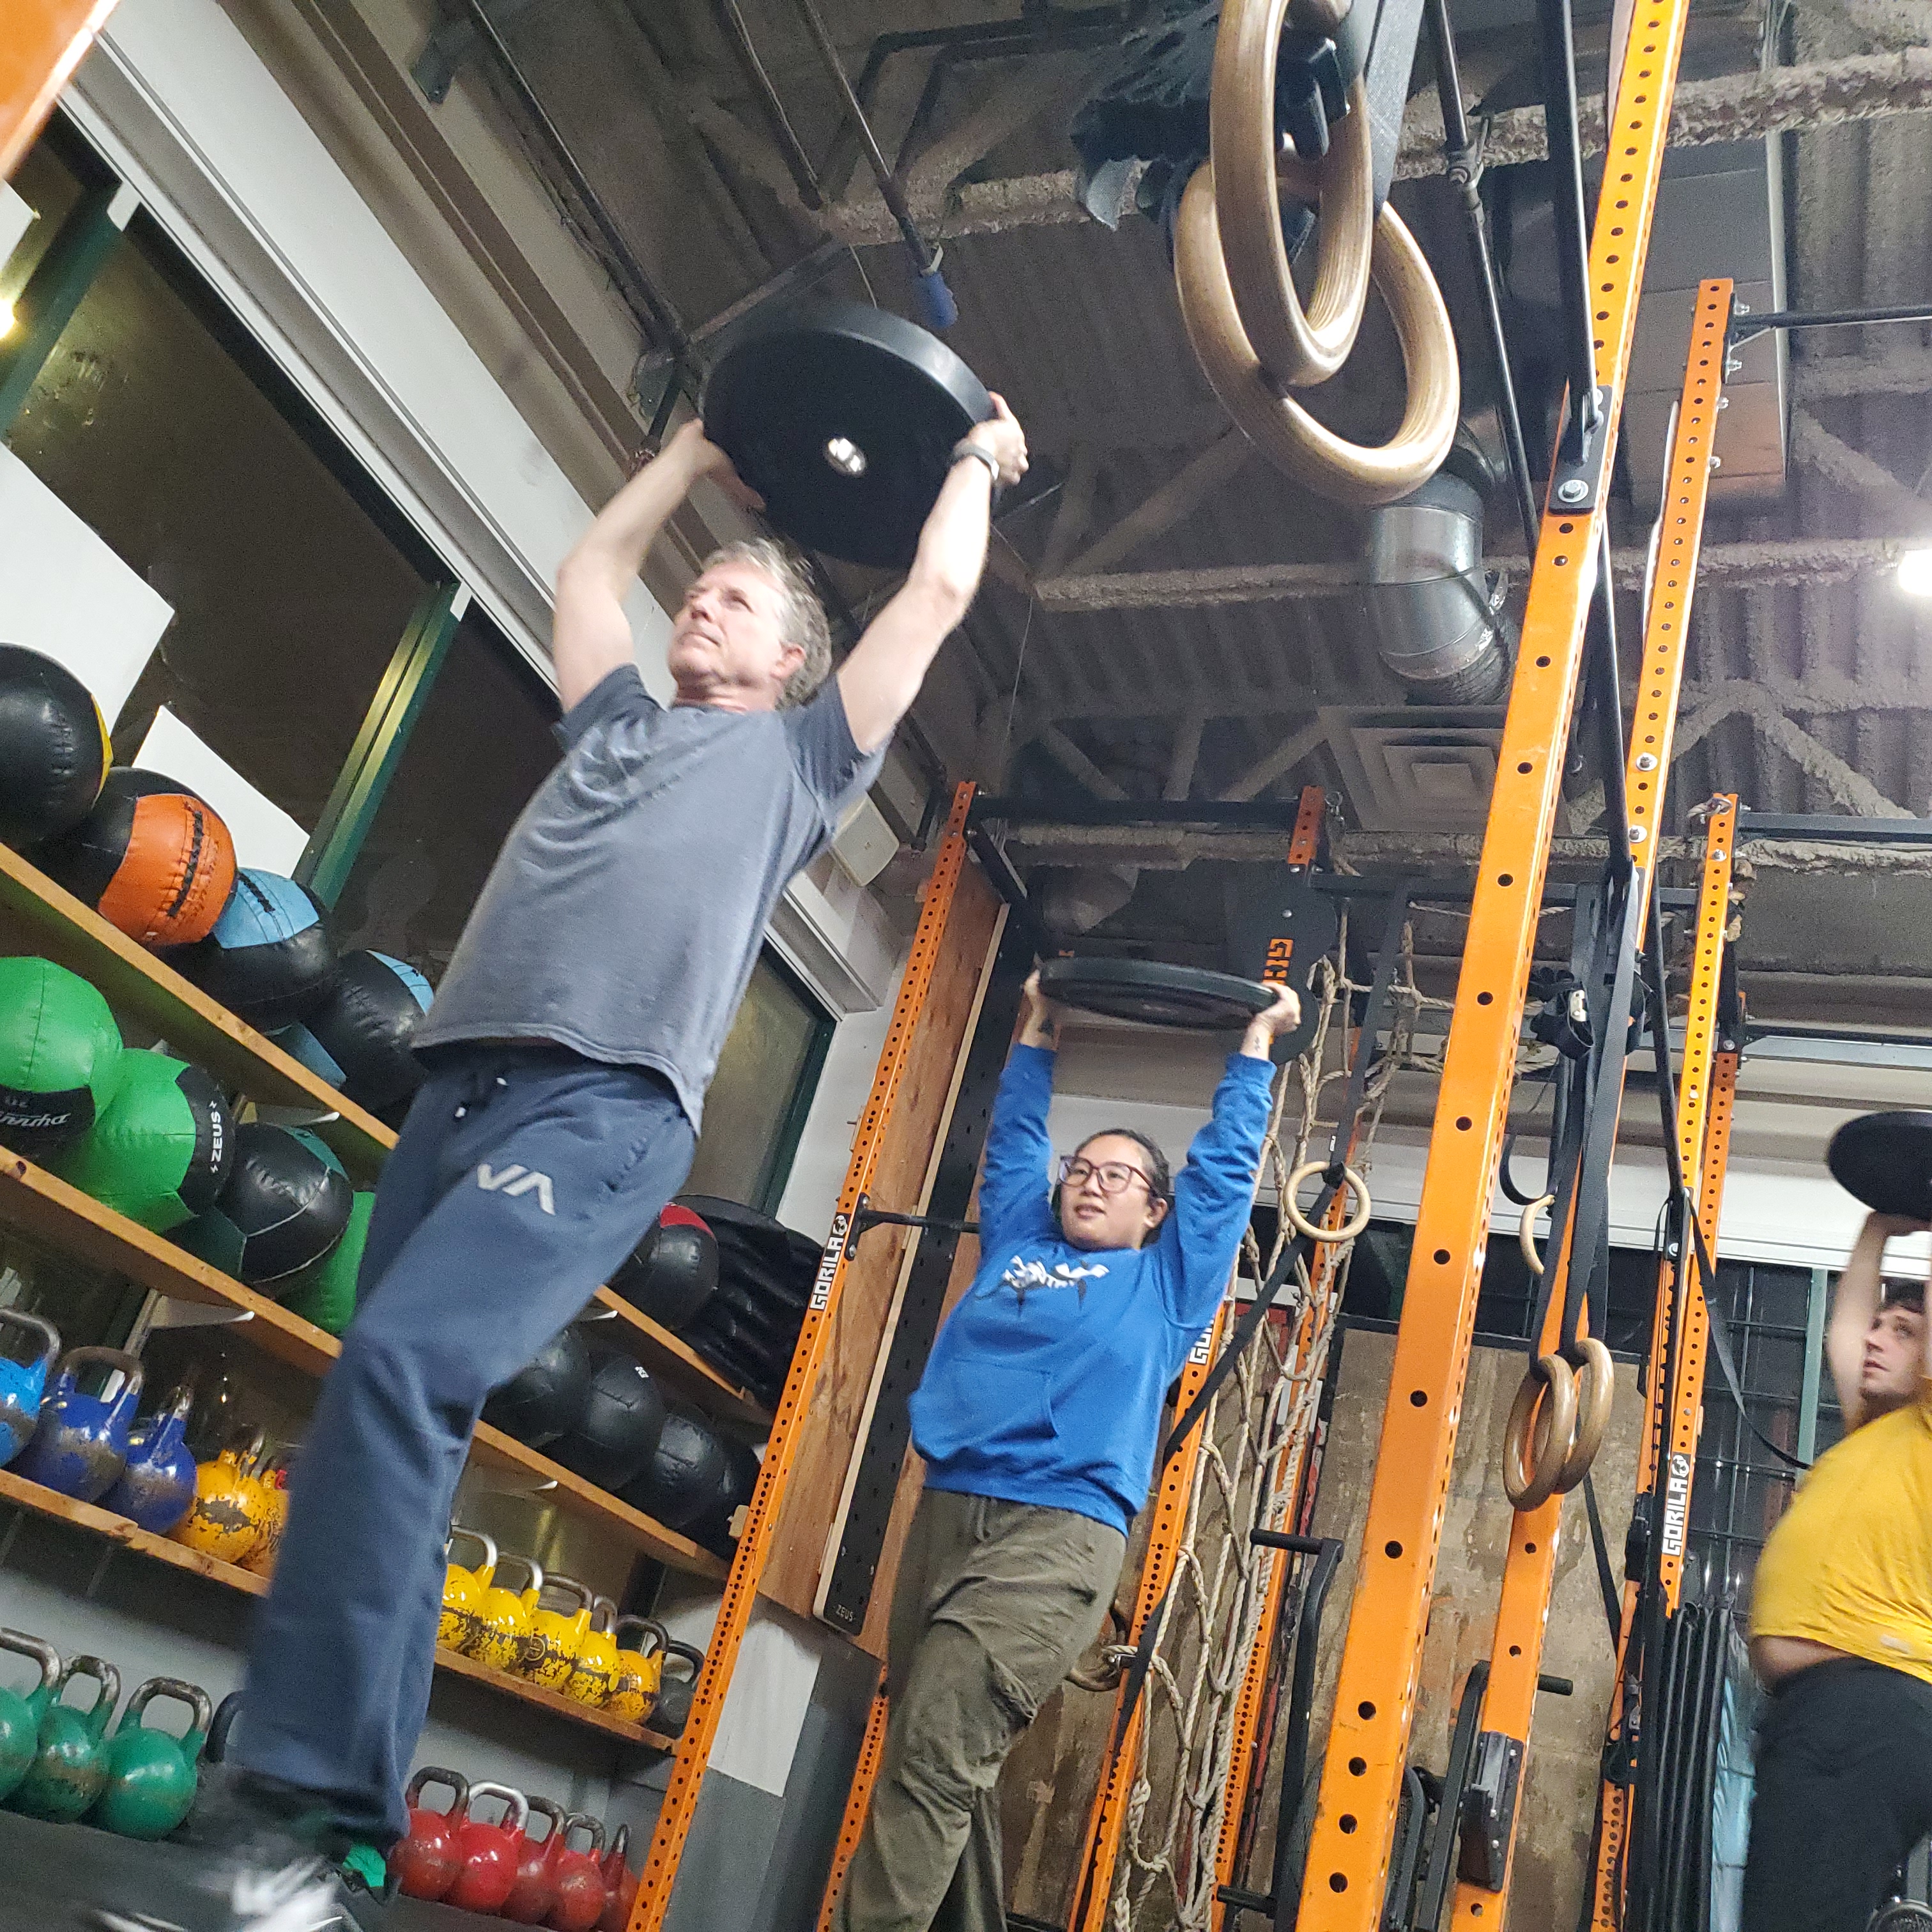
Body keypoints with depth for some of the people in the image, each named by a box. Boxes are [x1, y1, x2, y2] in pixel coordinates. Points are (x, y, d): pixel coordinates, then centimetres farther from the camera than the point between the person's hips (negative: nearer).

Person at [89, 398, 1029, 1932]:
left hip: (609, 1104, -7)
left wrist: (979, 459, 37)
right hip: (462, 1084, 7)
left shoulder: (804, 751, 18)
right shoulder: (618, 715, 32)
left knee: (401, 1374, -27)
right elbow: (592, 566, 47)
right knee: (398, 1427, 0)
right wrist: (697, 455, 54)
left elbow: (937, 593, 21)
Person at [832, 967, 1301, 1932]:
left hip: (1062, 1532, -4)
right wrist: (1038, 1033, 41)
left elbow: (1225, 1166, 19)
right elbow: (1014, 1139, 35)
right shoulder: (1016, 1242, 23)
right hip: (945, 1509, 5)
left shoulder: (1168, 1277, 15)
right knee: (952, 1766, 4)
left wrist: (1256, 1045, 27)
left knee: (935, 1756, -15)